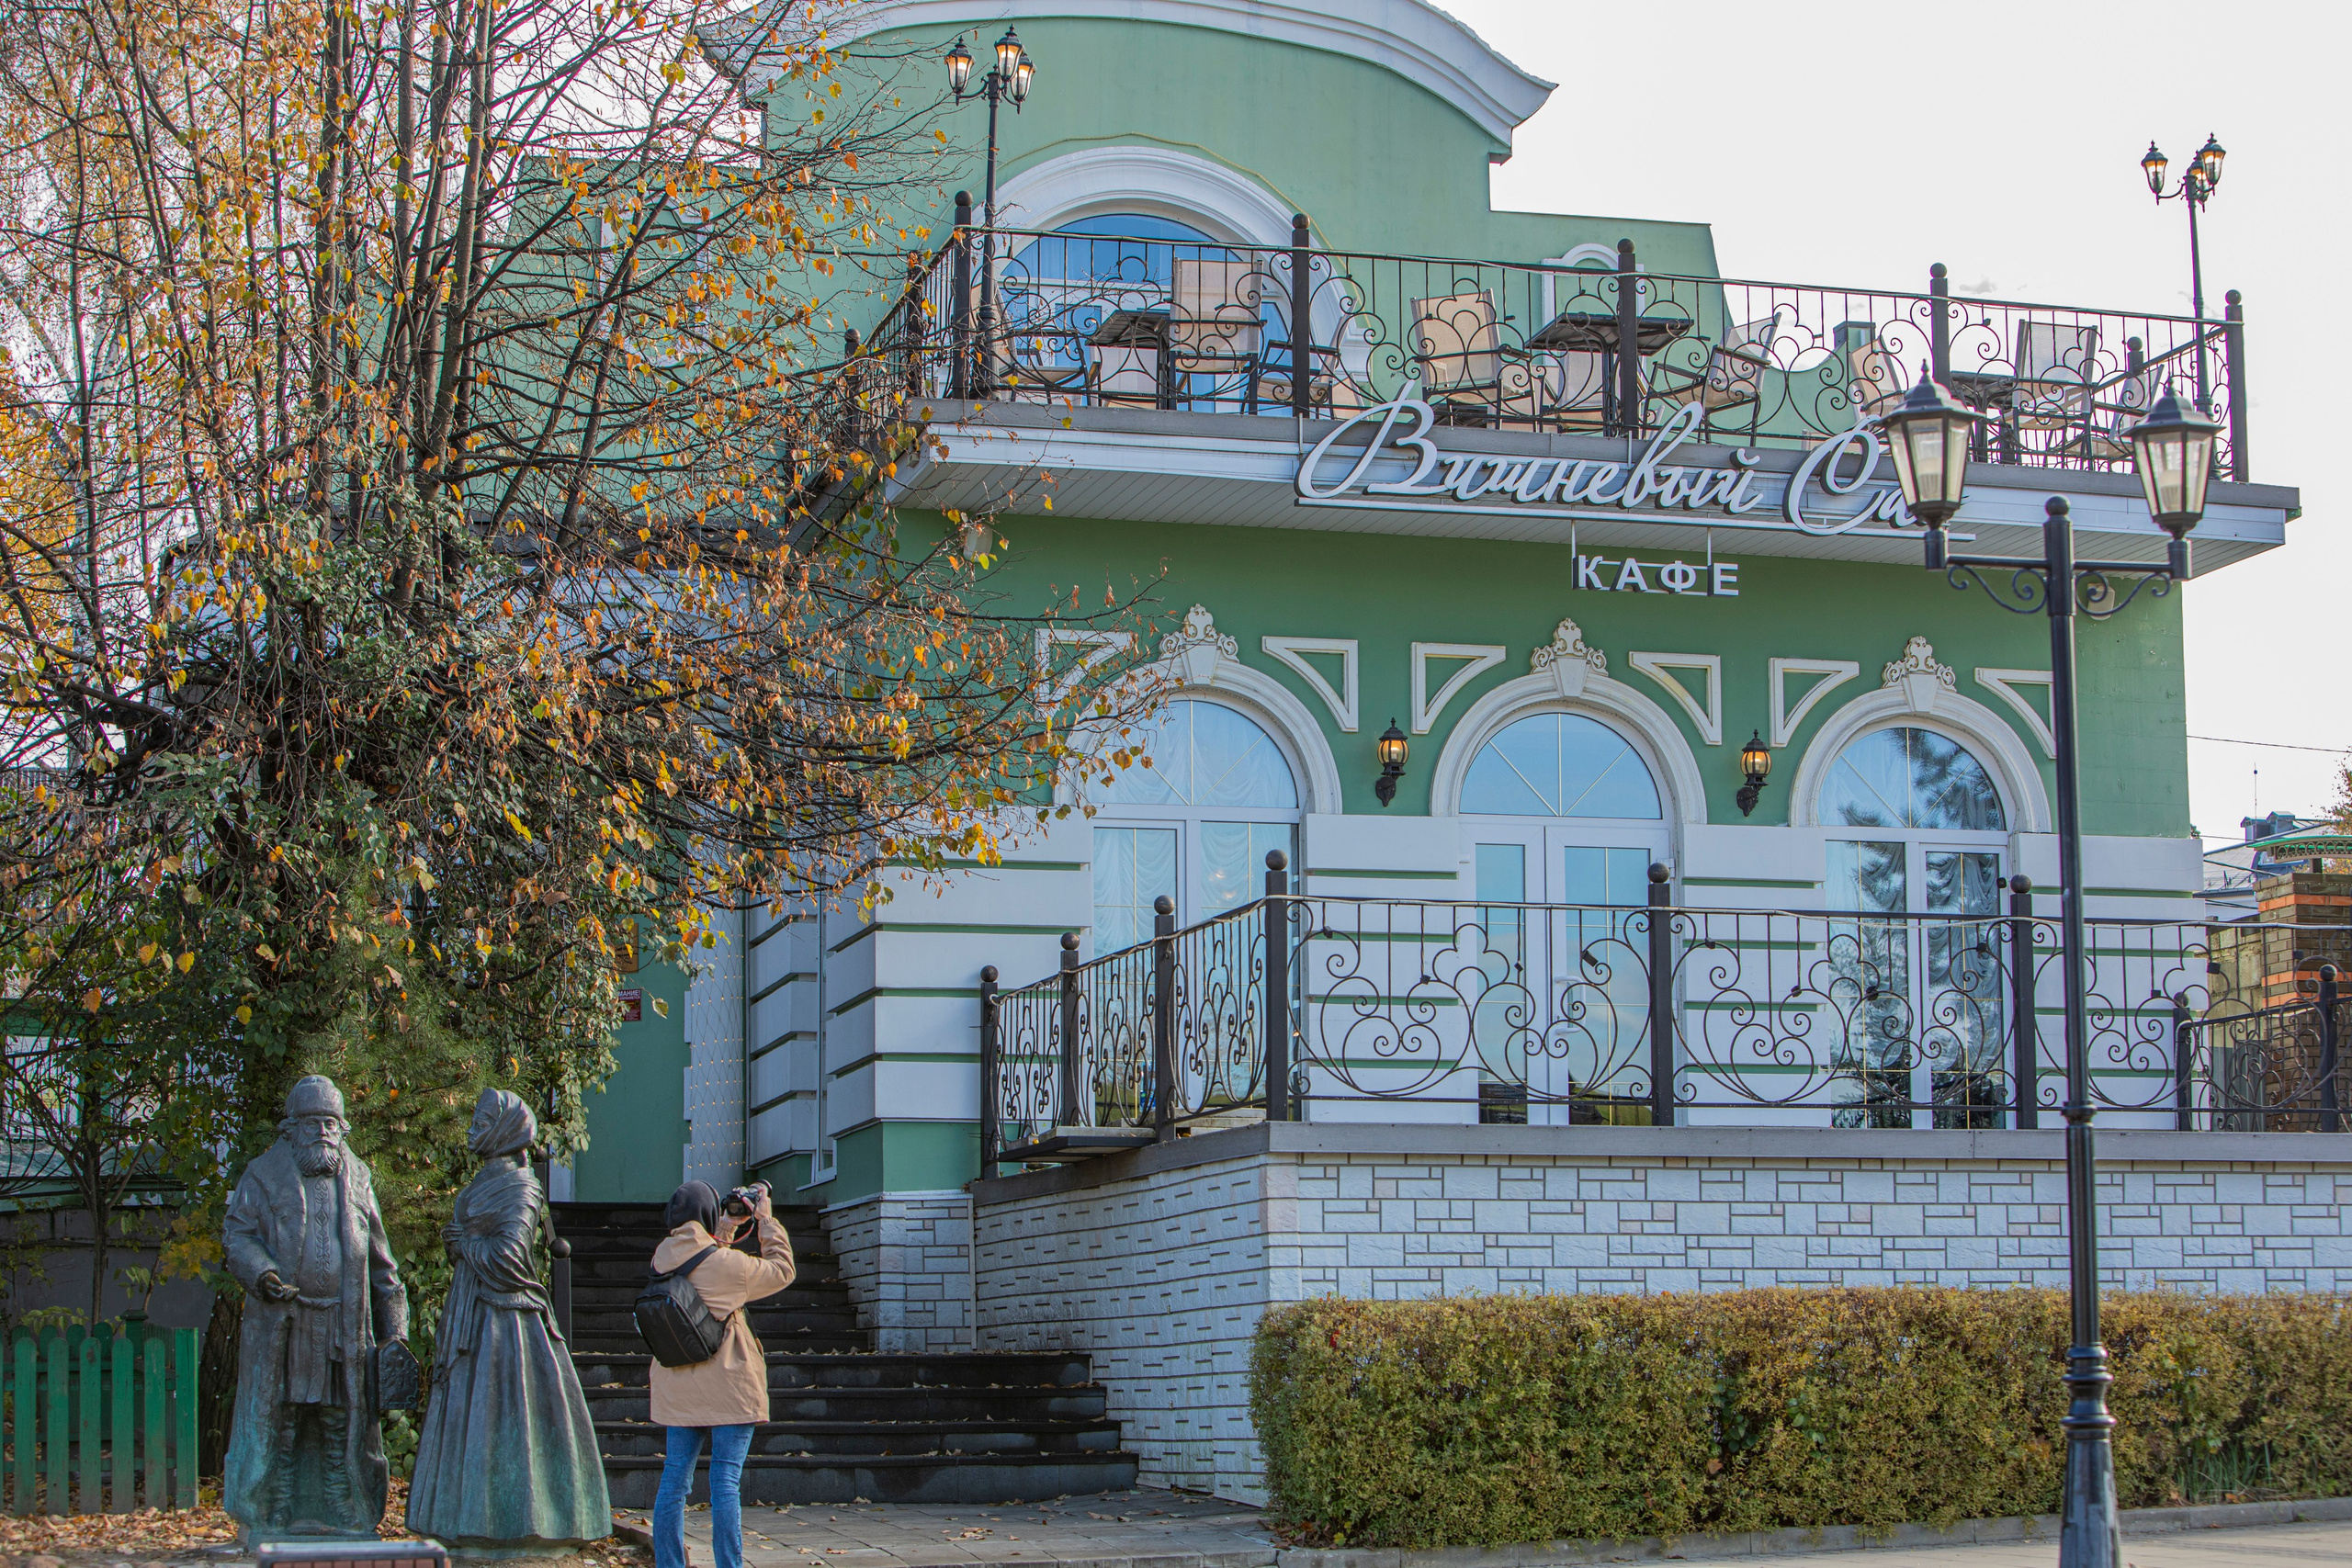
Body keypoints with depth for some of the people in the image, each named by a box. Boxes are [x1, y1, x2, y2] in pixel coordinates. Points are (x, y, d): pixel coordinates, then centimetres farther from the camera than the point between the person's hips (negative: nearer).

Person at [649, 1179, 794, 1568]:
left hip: (678, 1387, 5)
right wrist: (767, 1222, 9)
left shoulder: (664, 1256, 1)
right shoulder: (728, 1263, -14)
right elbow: (781, 1270, 2)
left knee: (675, 1478, 9)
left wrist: (731, 1225, 23)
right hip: (728, 1387, -5)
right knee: (726, 1481, -4)